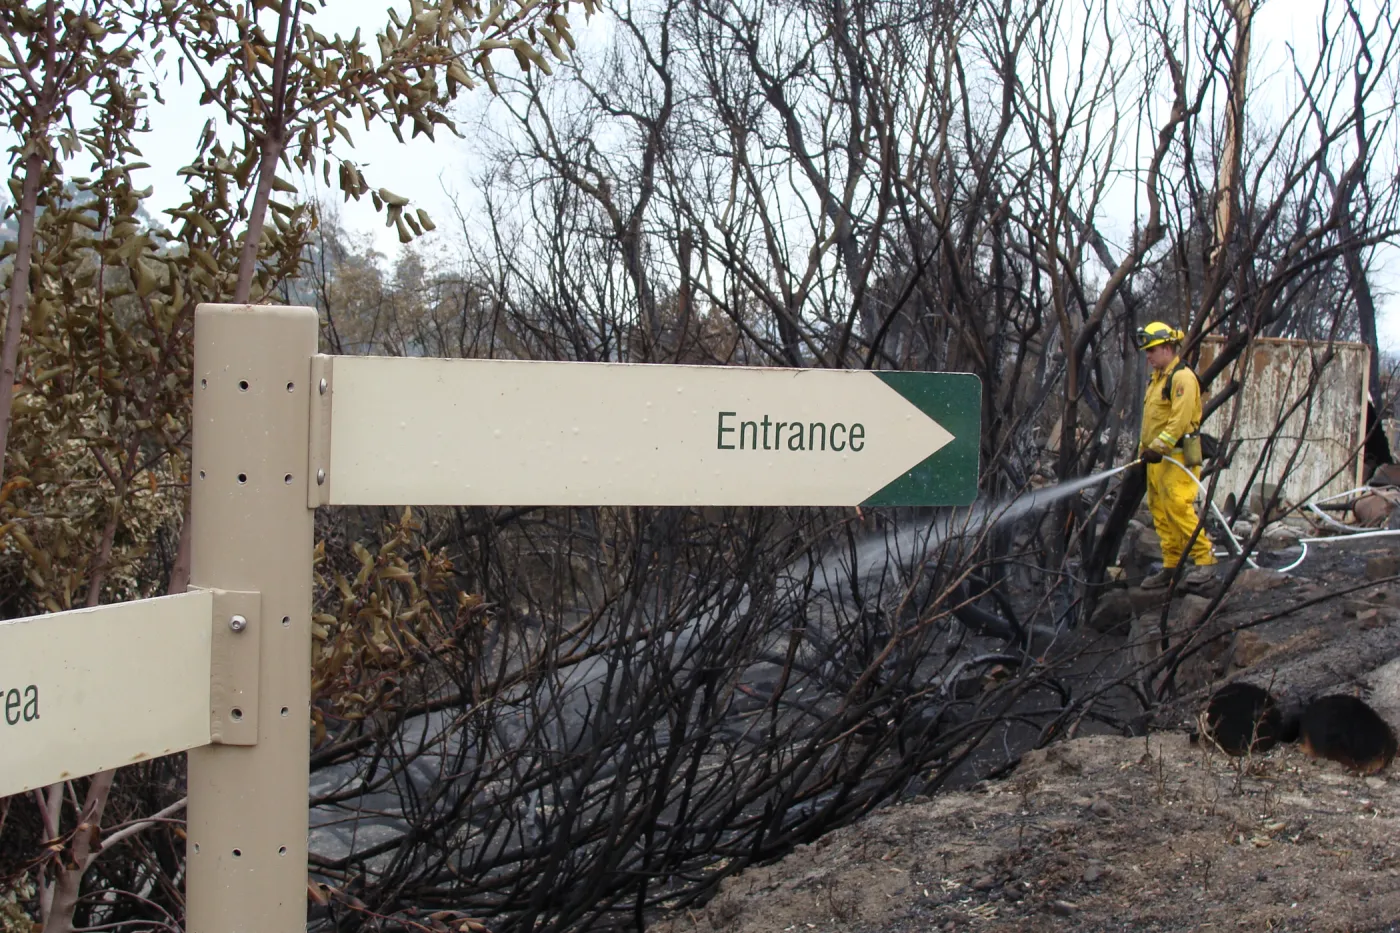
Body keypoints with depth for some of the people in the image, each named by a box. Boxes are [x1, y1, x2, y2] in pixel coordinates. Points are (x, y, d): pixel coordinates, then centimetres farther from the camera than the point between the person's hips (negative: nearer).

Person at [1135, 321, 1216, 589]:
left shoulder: (1182, 377, -12)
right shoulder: (1157, 379, 20)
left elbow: (1180, 419, -21)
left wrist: (1159, 447, -24)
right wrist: (1145, 448, 18)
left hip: (1177, 457, -10)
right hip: (1157, 458, 10)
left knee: (1179, 509, -15)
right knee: (1161, 514, 8)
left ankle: (1205, 560, -7)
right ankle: (1171, 566, 12)